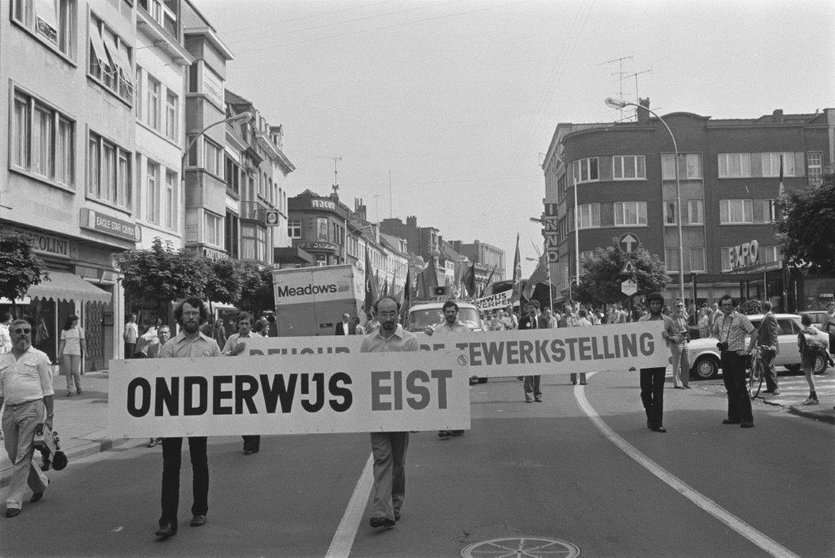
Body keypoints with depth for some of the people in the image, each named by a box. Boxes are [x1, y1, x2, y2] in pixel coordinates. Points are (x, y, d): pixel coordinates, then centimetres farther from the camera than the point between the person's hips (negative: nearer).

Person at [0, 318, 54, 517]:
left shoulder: (39, 357, 2)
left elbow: (48, 390, 1)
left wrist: (50, 417, -3)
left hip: (32, 409, -5)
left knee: (22, 457, -5)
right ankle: (40, 483, 33)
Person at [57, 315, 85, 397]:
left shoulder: (79, 330, 5)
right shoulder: (64, 331, 6)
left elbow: (83, 342, 6)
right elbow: (62, 343, 7)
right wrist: (59, 354, 3)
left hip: (76, 353, -1)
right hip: (66, 353, 1)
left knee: (75, 371, -7)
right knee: (68, 372, -1)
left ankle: (78, 387, 16)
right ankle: (70, 390, 4)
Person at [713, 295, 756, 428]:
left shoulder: (740, 318, -8)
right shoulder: (719, 320, 11)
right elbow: (715, 332, 31)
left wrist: (748, 350, -13)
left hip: (737, 355, -7)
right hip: (724, 355, 7)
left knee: (740, 388, -9)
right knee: (730, 387, 11)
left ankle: (747, 418, -8)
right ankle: (733, 416, 19)